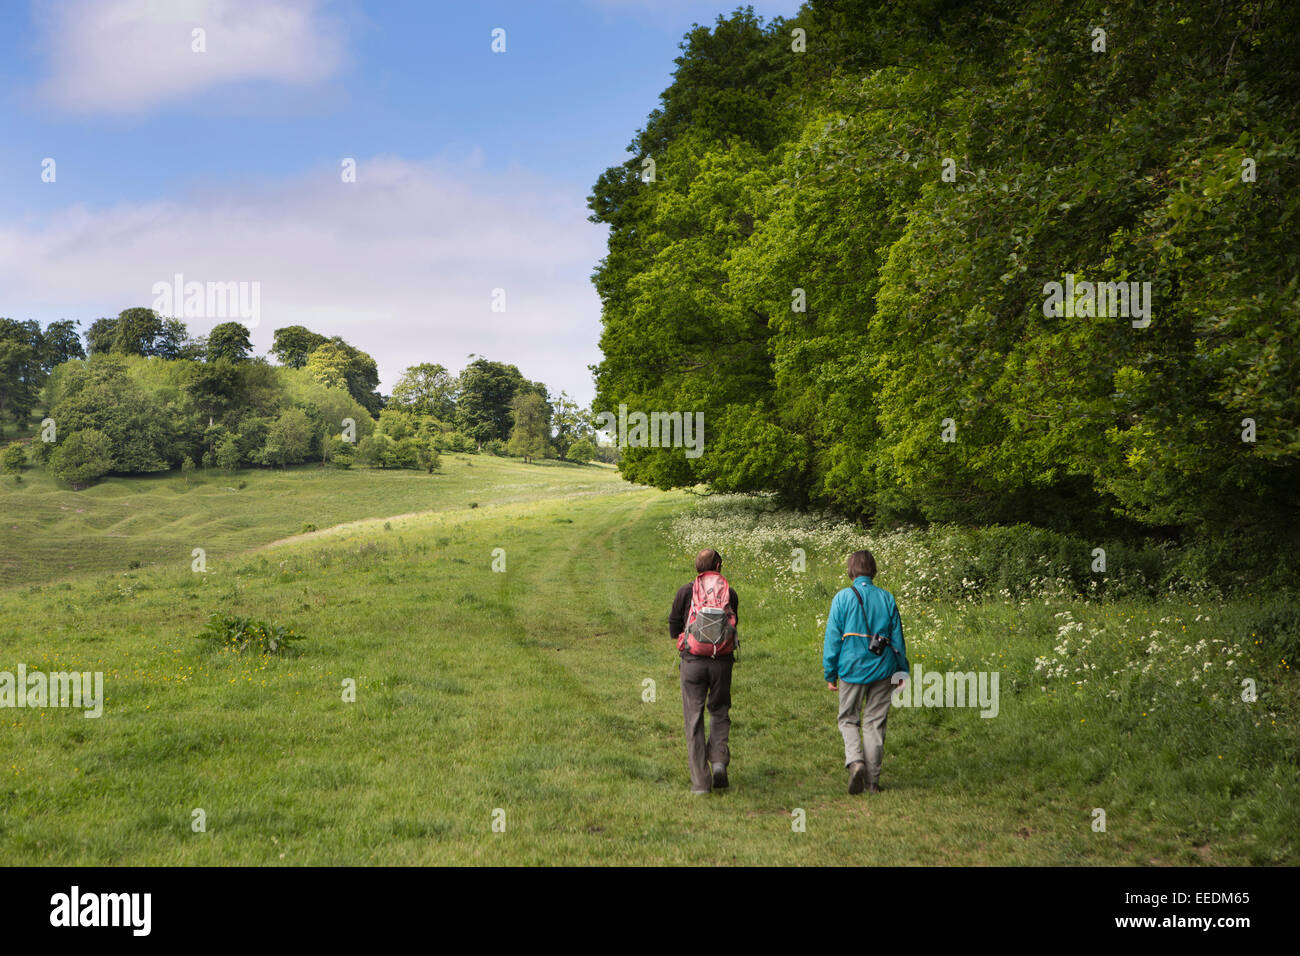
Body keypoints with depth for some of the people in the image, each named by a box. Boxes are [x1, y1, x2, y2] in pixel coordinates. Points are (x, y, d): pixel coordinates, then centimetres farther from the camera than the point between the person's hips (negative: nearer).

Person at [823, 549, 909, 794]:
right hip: (881, 670, 2)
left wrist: (830, 673, 4)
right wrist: (902, 671, 17)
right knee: (875, 723, 8)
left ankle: (855, 760, -14)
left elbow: (832, 638, -3)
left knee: (849, 719, 12)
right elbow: (897, 637, 8)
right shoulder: (886, 598, 2)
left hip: (852, 669, -2)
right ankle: (873, 780, 9)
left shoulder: (842, 598, -4)